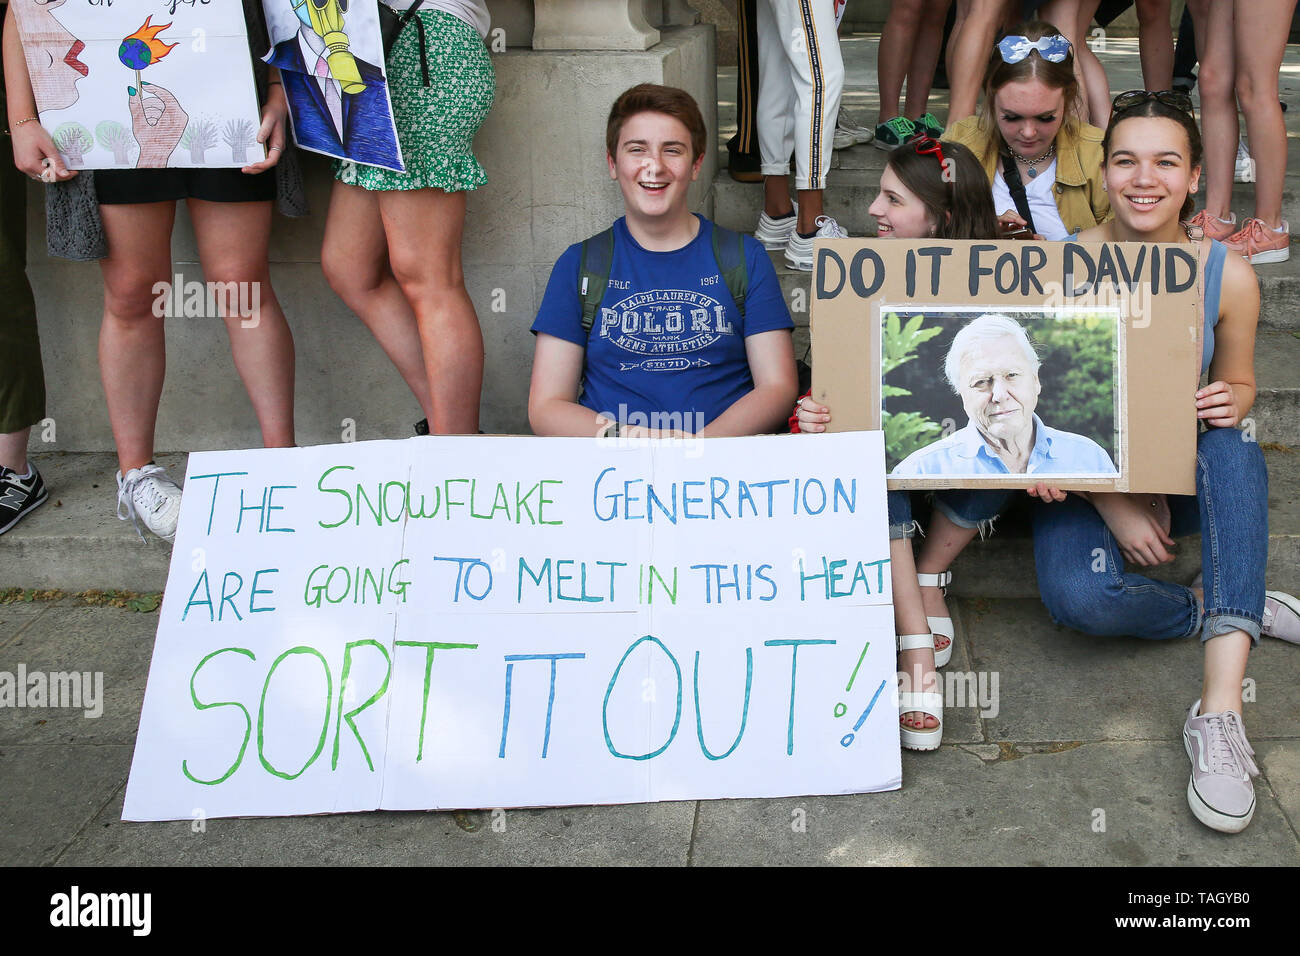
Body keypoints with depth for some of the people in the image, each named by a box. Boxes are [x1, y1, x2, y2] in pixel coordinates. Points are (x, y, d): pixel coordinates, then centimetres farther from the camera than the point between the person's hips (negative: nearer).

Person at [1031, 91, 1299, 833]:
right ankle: (1224, 608, -2)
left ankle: (1221, 710, -40)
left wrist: (1231, 403, -20)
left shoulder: (1229, 276, -6)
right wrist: (1114, 505, -20)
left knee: (1235, 448, -35)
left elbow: (1238, 384, 7)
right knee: (1079, 596, -34)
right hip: (1087, 478, -2)